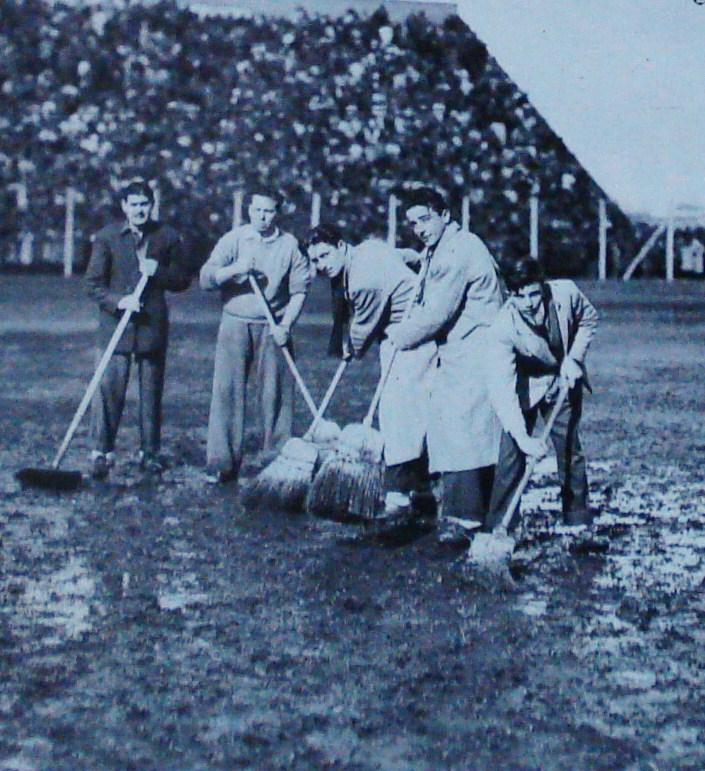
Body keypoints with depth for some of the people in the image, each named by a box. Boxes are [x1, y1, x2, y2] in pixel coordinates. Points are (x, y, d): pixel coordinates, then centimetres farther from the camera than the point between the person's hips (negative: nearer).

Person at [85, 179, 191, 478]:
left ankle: (150, 453, 16)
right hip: (116, 325, -1)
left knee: (151, 392, 7)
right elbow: (93, 283, 2)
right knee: (109, 389, -7)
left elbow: (183, 279, 9)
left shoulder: (168, 237, 8)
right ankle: (102, 453, 1)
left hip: (153, 326, 2)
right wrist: (118, 301, -15)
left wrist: (159, 272, -11)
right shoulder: (106, 237, 4)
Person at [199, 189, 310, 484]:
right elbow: (206, 278, -4)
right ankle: (220, 463, -1)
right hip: (235, 325, 0)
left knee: (275, 393, 1)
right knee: (227, 392, -4)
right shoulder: (233, 240, 4)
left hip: (273, 328, 0)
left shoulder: (289, 244, 5)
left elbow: (299, 290, 3)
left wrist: (285, 325, -8)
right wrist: (235, 268, -20)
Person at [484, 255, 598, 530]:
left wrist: (574, 358, -13)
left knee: (570, 450, 3)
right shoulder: (503, 329, -33)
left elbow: (589, 320, 0)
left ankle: (579, 523, 17)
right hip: (525, 386, -2)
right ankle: (499, 527, 0)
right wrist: (522, 437, -44)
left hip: (564, 381, 2)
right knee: (511, 450, -10)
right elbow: (501, 389, -36)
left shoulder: (566, 293, -25)